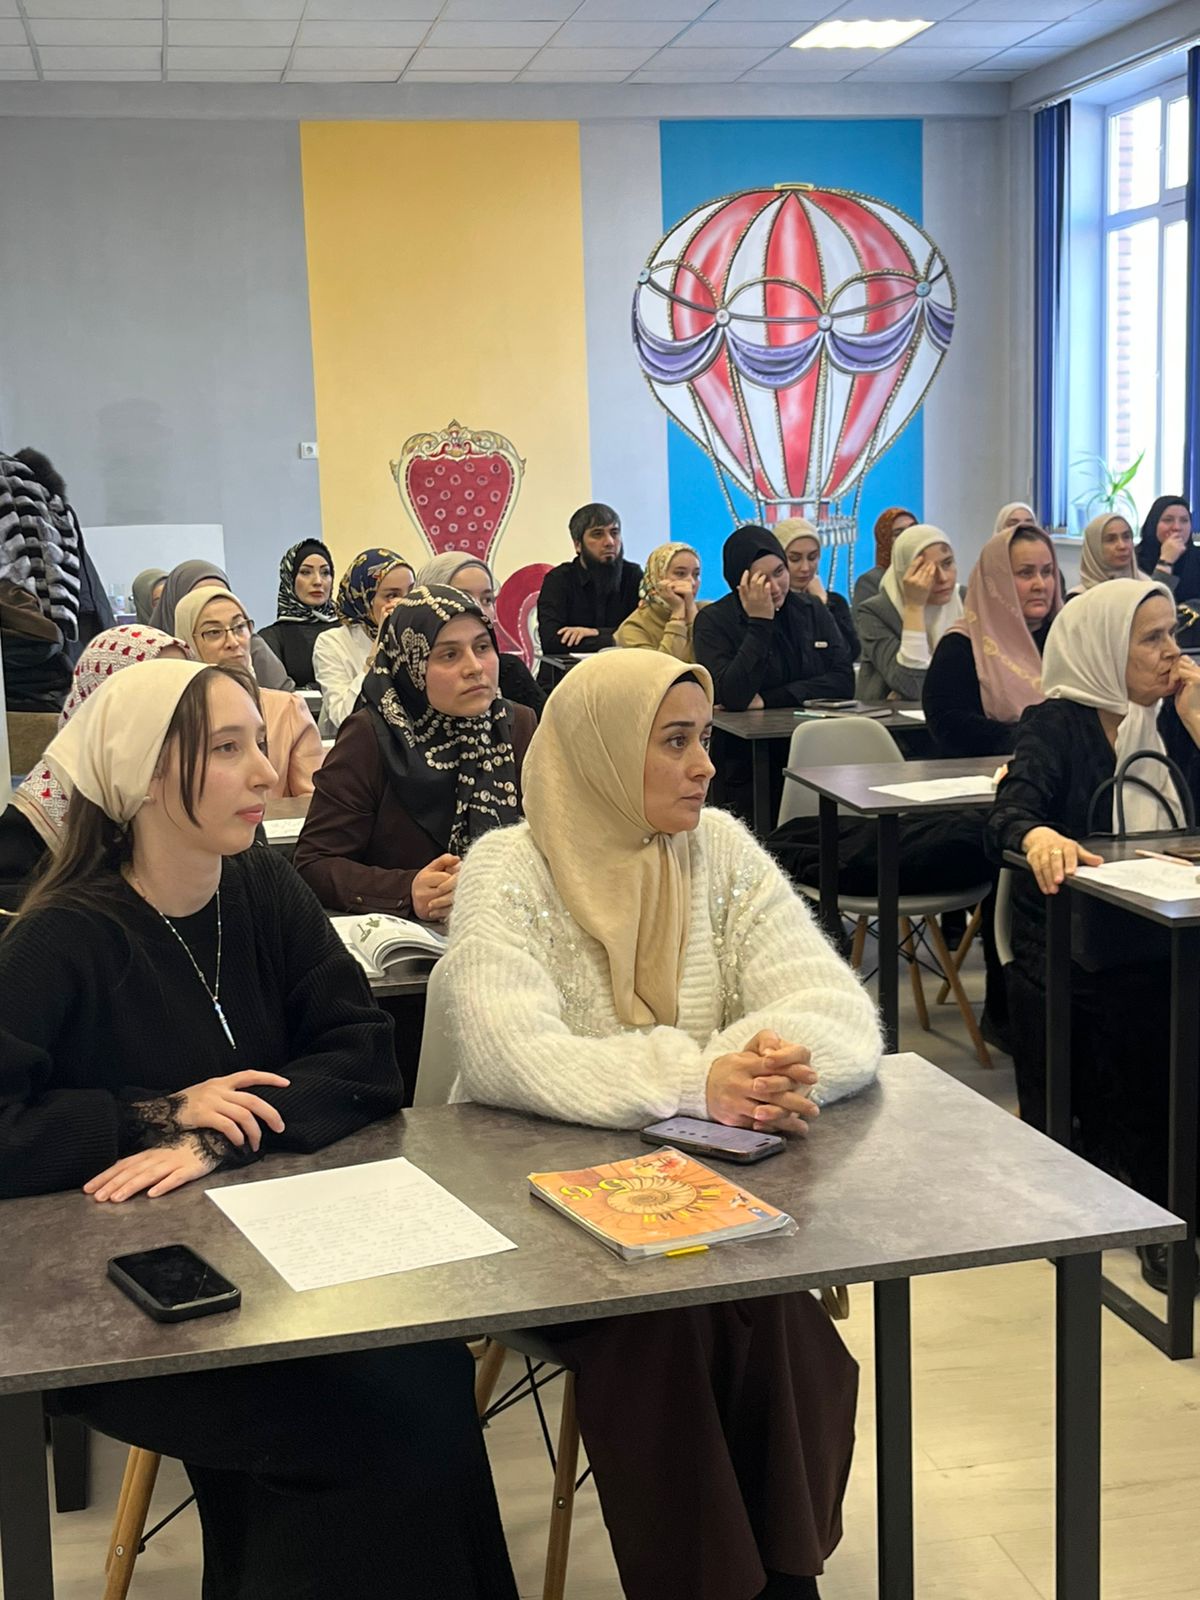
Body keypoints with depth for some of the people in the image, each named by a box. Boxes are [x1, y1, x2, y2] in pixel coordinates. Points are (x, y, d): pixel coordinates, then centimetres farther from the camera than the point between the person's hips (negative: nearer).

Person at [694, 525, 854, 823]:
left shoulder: (812, 612, 11)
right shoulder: (713, 622, -2)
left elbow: (843, 681, 0)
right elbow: (733, 697, -15)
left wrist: (769, 700, -10)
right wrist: (760, 622, -15)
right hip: (747, 773, -3)